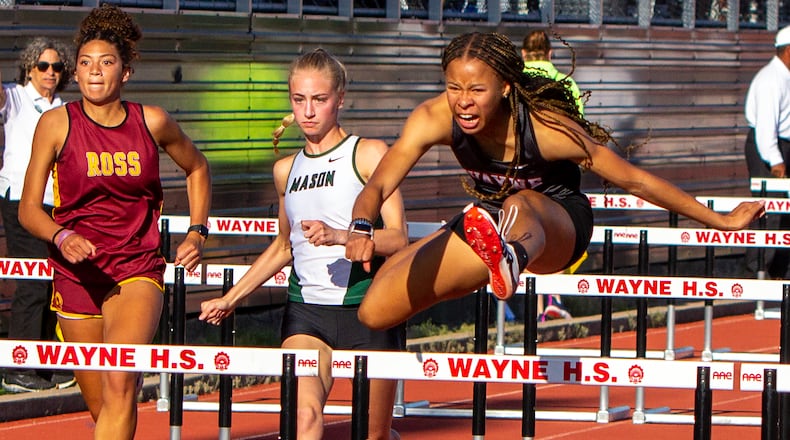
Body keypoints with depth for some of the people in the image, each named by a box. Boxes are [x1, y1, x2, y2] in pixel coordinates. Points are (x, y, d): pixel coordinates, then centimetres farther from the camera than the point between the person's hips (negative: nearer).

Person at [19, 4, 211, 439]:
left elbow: (196, 168, 21)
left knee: (119, 385, -24)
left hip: (138, 271, -1)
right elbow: (28, 208, -3)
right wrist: (61, 237, -23)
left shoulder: (152, 122, 0)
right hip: (77, 273, 1)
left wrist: (197, 232, 12)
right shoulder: (56, 124, -4)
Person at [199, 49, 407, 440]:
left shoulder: (369, 155, -2)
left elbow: (397, 239, -10)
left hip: (368, 308, -3)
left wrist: (340, 236, -27)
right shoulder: (286, 170, 14)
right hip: (305, 310, 3)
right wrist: (230, 298, 25)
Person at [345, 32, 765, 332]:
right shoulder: (434, 119, -22)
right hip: (489, 224, 4)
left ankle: (510, 260, -80)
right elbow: (378, 186, -25)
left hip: (560, 229, -4)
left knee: (519, 205, -44)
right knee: (375, 310, -11)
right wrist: (360, 230, -49)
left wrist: (722, 221, -11)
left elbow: (635, 180, -18)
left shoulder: (546, 128, -28)